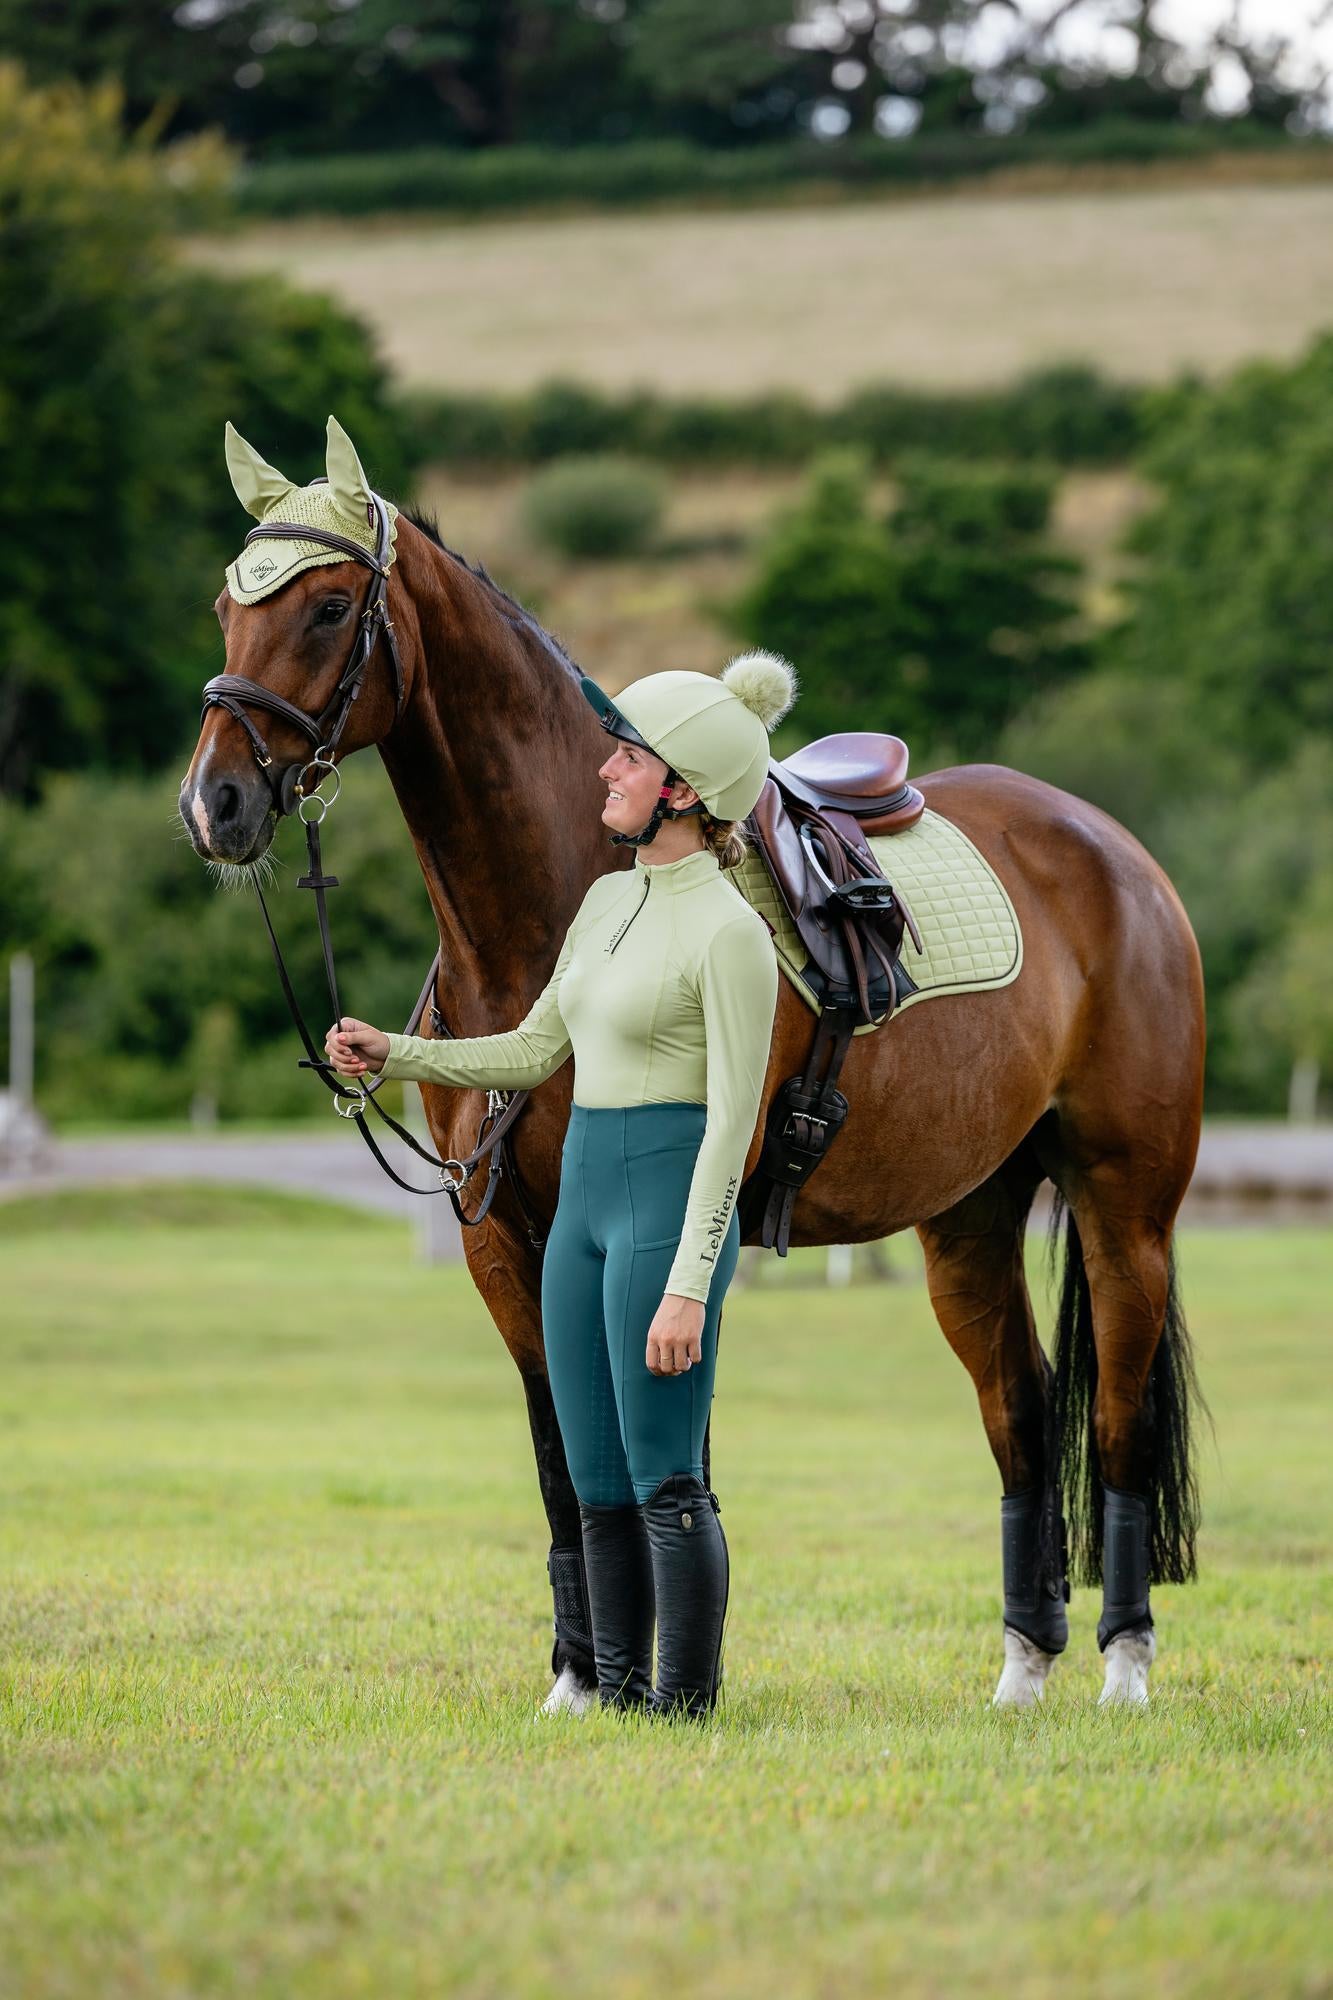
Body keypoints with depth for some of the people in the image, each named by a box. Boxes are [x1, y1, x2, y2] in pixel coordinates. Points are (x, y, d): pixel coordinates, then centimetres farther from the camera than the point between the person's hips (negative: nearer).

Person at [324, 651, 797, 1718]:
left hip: (671, 1198, -9)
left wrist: (688, 1286, -20)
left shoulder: (728, 931, -13)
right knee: (597, 1481, 10)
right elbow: (536, 1050, 20)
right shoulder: (610, 900, 12)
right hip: (584, 1194, 9)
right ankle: (617, 1691, 16)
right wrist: (393, 1053, 9)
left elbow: (732, 1119, -16)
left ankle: (686, 1705, -2)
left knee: (665, 1478, -7)